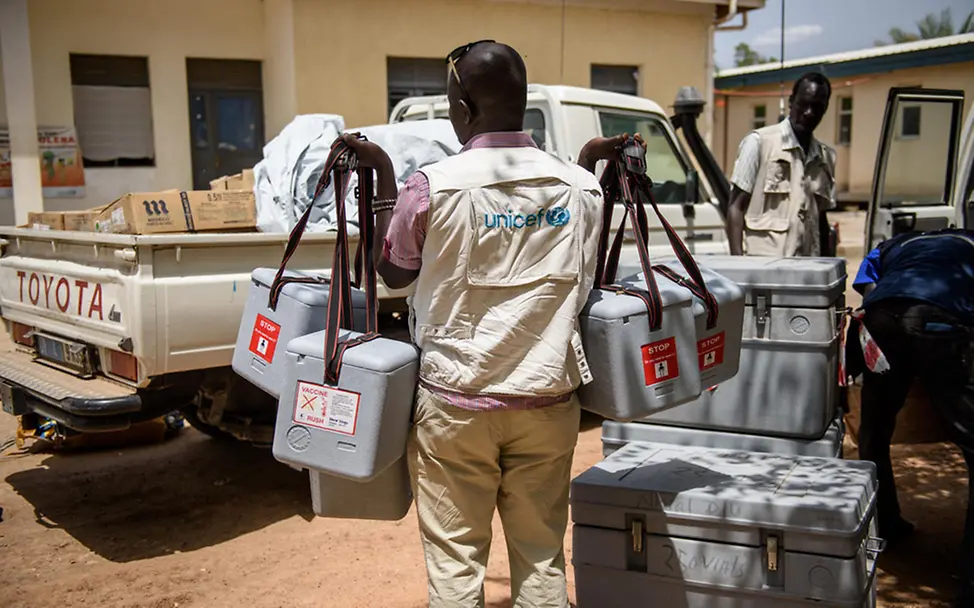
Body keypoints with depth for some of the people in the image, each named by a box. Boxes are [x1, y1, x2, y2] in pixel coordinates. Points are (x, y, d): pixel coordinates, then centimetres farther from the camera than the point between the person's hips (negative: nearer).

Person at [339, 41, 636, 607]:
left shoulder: (433, 186, -12)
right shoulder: (579, 185, -2)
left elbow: (393, 272, 3)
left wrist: (383, 176, 9)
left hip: (457, 401, -3)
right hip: (549, 399, 4)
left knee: (455, 558, 9)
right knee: (542, 555, 15)